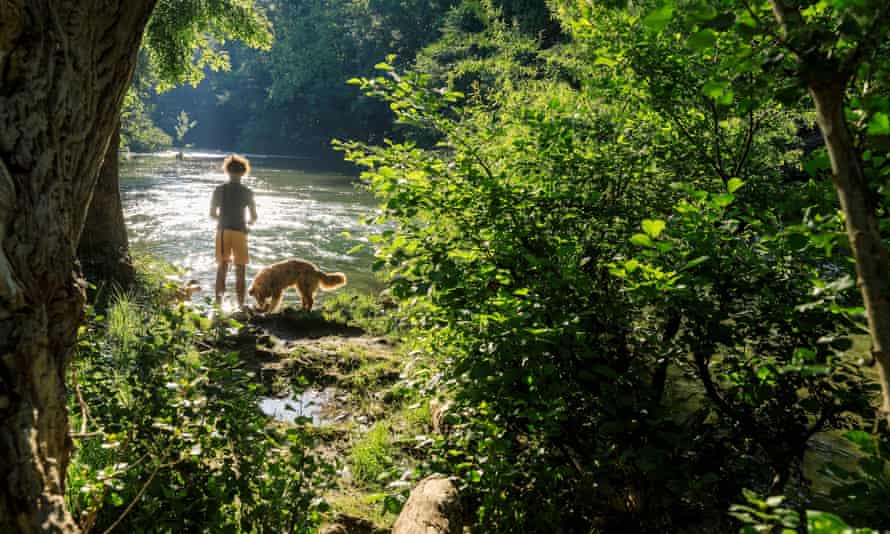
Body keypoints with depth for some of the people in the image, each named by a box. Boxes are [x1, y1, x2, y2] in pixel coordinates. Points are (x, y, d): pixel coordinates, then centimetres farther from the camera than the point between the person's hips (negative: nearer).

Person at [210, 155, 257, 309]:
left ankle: (219, 301, 8)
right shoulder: (247, 192, -6)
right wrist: (249, 222, 20)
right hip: (239, 231, -2)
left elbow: (212, 214, 7)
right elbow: (254, 217, -3)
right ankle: (240, 304, 8)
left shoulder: (219, 190, 1)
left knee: (222, 267, 11)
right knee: (240, 271, 6)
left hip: (223, 231, 2)